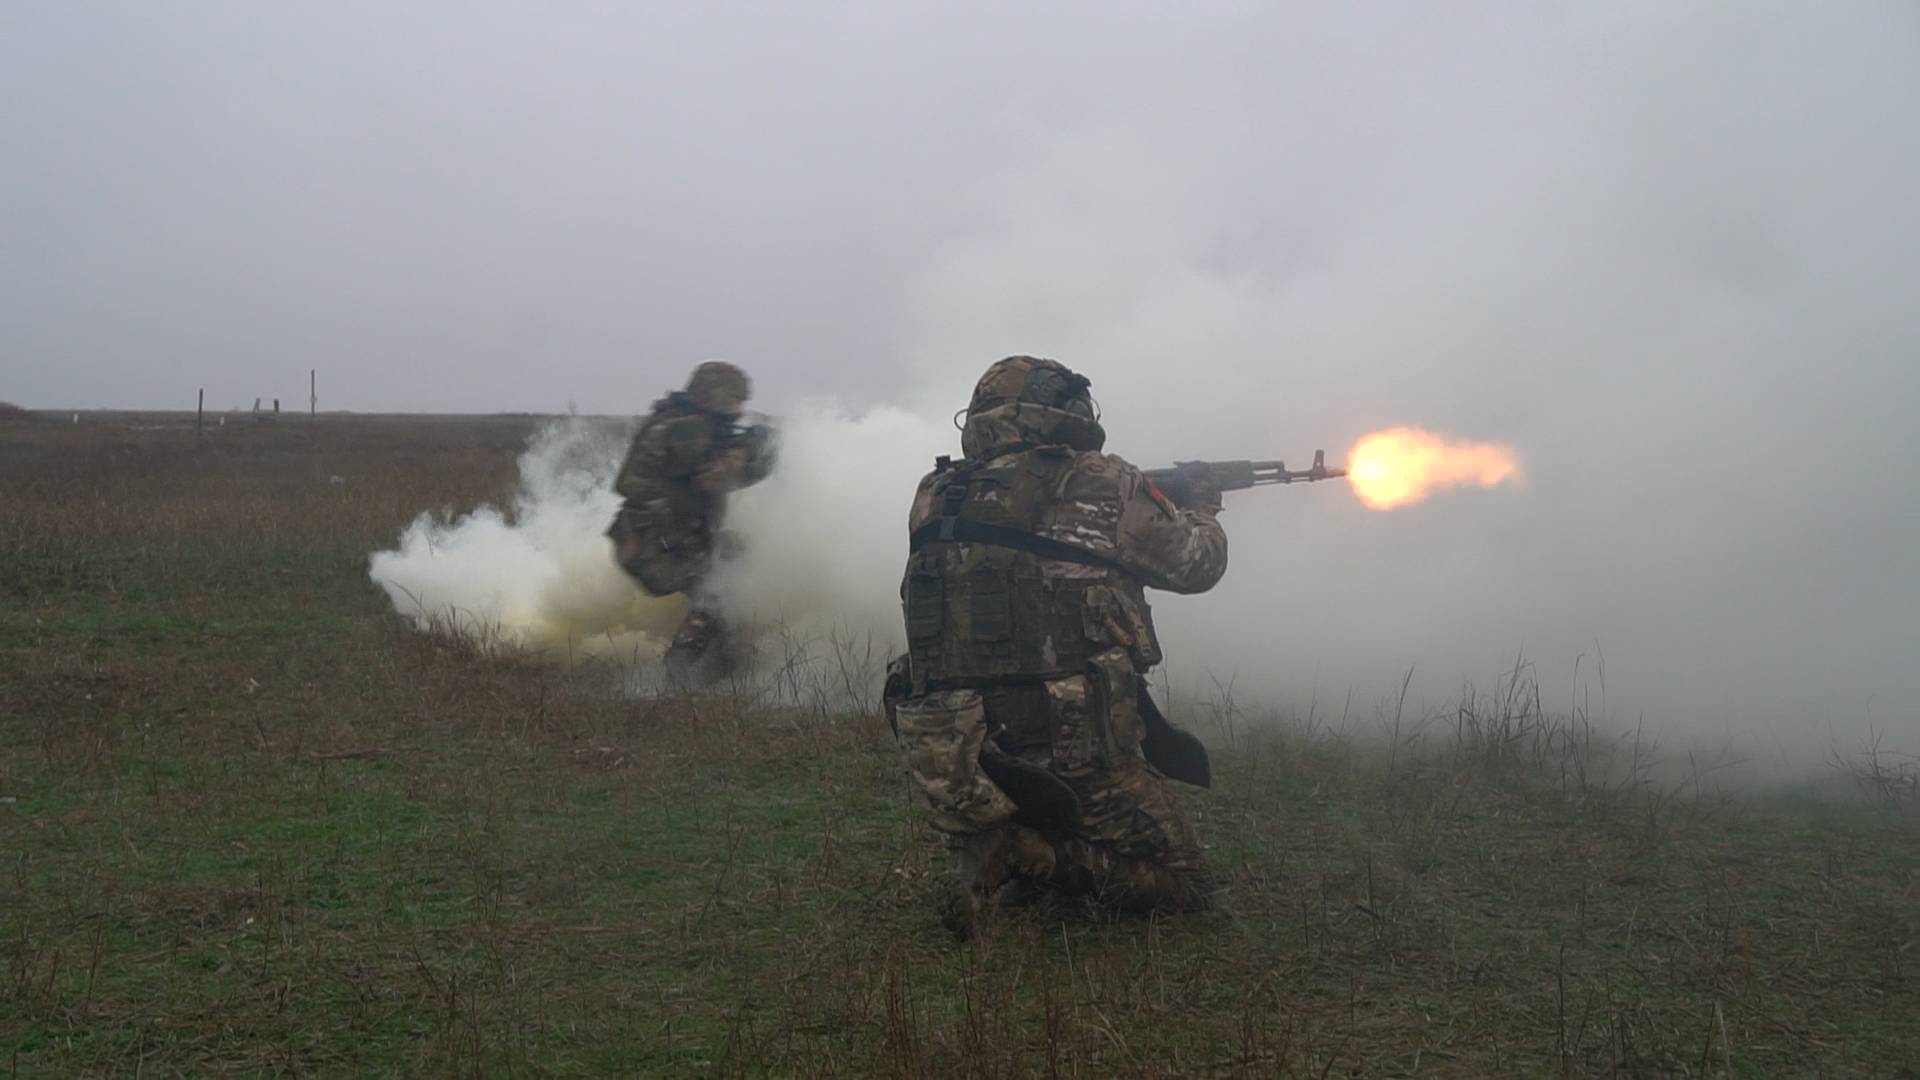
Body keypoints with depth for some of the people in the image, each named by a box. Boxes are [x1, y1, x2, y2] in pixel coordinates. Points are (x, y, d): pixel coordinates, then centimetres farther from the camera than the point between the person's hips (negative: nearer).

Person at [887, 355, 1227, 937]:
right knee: (1184, 885, 11)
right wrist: (1201, 511, 32)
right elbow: (1196, 563, 9)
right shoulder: (1101, 485, -5)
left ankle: (992, 855, 5)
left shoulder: (935, 496, 6)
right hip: (1074, 753, -5)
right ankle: (1039, 860, -8)